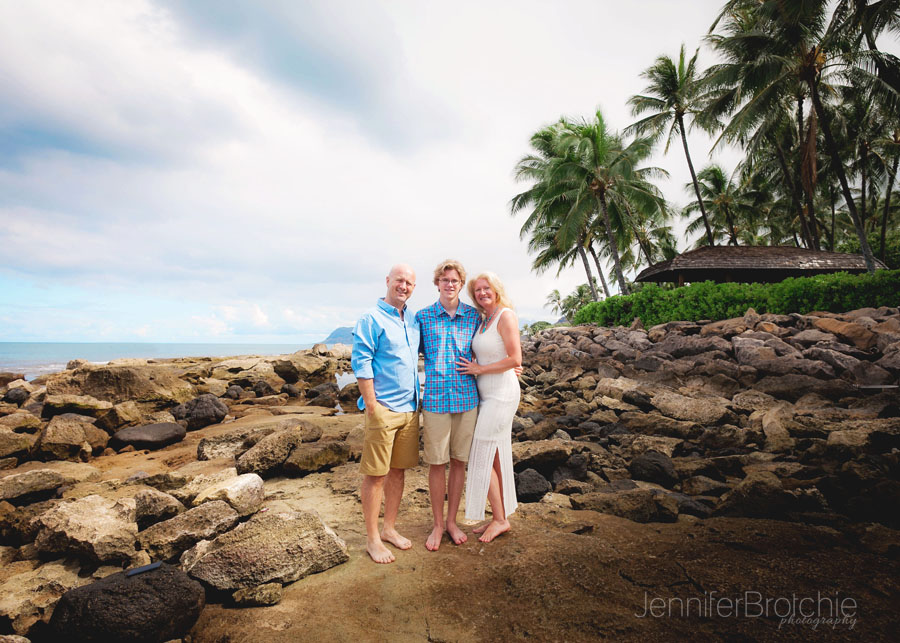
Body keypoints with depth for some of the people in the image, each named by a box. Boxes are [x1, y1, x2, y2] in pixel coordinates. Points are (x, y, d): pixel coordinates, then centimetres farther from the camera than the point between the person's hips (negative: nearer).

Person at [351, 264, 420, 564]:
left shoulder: (413, 320, 13)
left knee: (398, 470, 14)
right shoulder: (372, 319, -8)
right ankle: (372, 538, 15)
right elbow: (361, 362, -13)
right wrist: (371, 405, -16)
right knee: (375, 475, 1)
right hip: (384, 409, -7)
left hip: (410, 409, 7)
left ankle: (389, 528, 29)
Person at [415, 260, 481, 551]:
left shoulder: (474, 316, 7)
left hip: (466, 398, 1)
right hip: (435, 399, -1)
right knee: (436, 463, 5)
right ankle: (438, 524, 24)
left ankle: (452, 521, 27)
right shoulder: (422, 317, 4)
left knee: (459, 461, 10)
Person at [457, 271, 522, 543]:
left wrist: (479, 369, -13)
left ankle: (500, 519, 12)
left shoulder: (506, 315, -13)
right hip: (487, 395, 8)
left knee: (483, 457, -2)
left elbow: (515, 360, -19)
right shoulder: (483, 320, 12)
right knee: (496, 458, 13)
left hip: (501, 395, -8)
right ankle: (500, 517, 25)